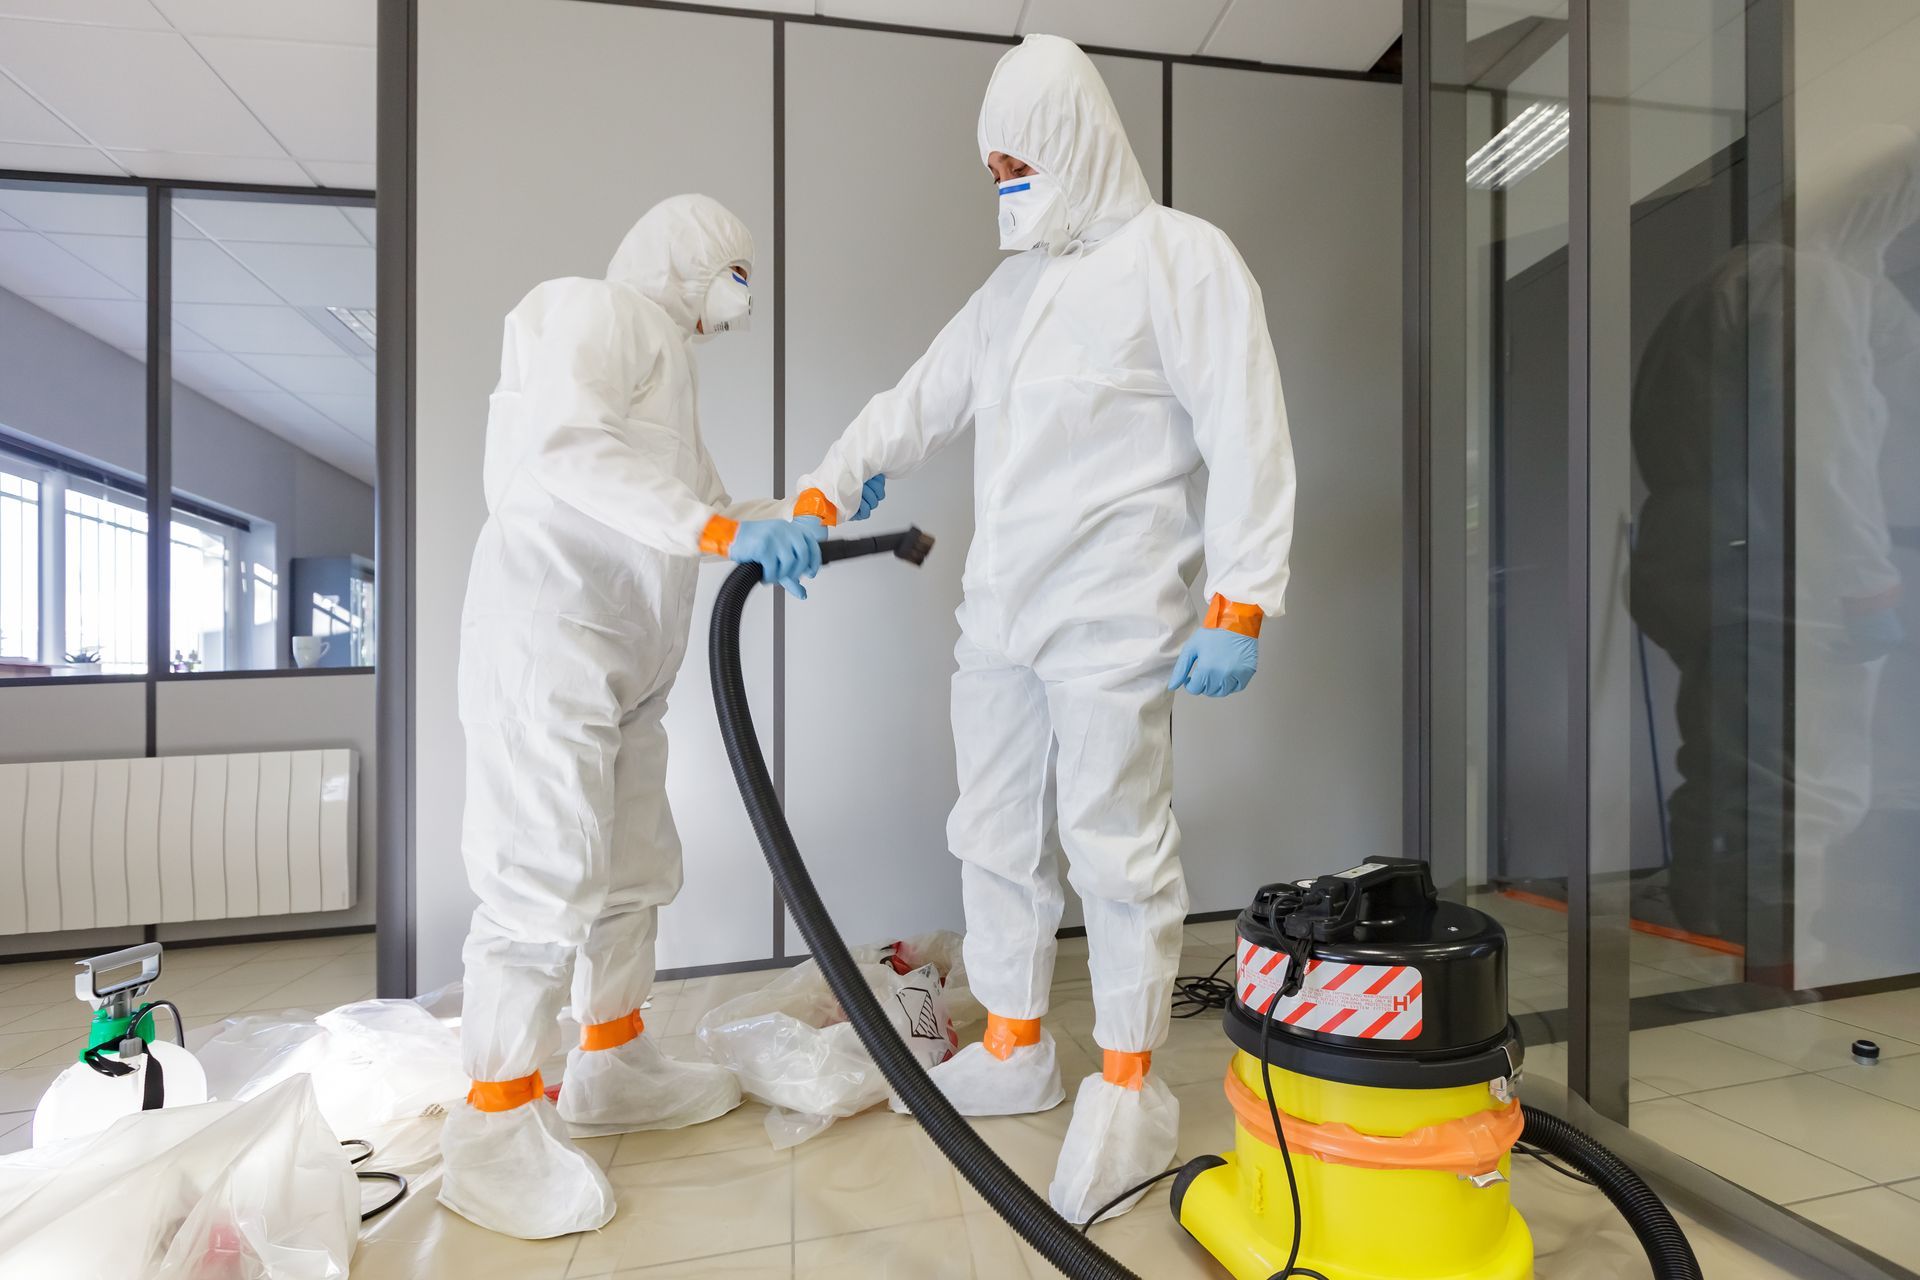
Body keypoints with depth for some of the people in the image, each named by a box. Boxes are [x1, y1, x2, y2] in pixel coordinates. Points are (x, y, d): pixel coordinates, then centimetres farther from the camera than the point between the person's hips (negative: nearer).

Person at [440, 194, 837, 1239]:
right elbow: (563, 445, -21)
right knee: (548, 868, -9)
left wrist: (810, 516, 24)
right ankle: (496, 1126, 5)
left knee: (633, 863, 12)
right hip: (551, 623, -10)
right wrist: (721, 529, -28)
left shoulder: (663, 355, 26)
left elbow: (705, 499, 29)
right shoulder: (598, 308, -2)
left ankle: (613, 1067, 26)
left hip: (627, 651, 10)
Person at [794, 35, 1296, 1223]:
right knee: (997, 836, 12)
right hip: (997, 614, 8)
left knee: (1116, 847, -1)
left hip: (1116, 620, -7)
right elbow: (915, 406, 17)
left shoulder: (1181, 255, -1)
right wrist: (818, 497, 4)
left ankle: (1129, 1089, 17)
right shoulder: (1009, 288, 20)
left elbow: (1247, 436, -9)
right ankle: (1015, 1049, 29)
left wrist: (1240, 605, -15)